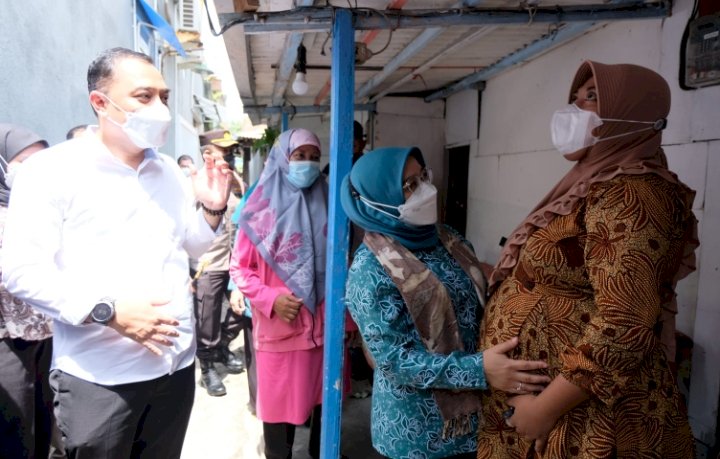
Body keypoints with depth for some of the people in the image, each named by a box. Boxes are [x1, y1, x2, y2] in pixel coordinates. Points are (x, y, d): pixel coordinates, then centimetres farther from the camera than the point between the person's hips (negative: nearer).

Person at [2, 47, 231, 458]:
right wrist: (109, 311, -24)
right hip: (98, 379, -5)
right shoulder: (52, 169, -9)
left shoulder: (169, 170, 9)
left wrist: (213, 209, 0)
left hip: (176, 366, 5)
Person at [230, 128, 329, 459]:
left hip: (326, 324, 3)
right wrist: (270, 299, -16)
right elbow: (239, 268, -2)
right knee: (280, 403, 9)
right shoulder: (262, 208, -4)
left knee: (326, 398, 15)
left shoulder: (327, 204, 6)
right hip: (279, 328, -3)